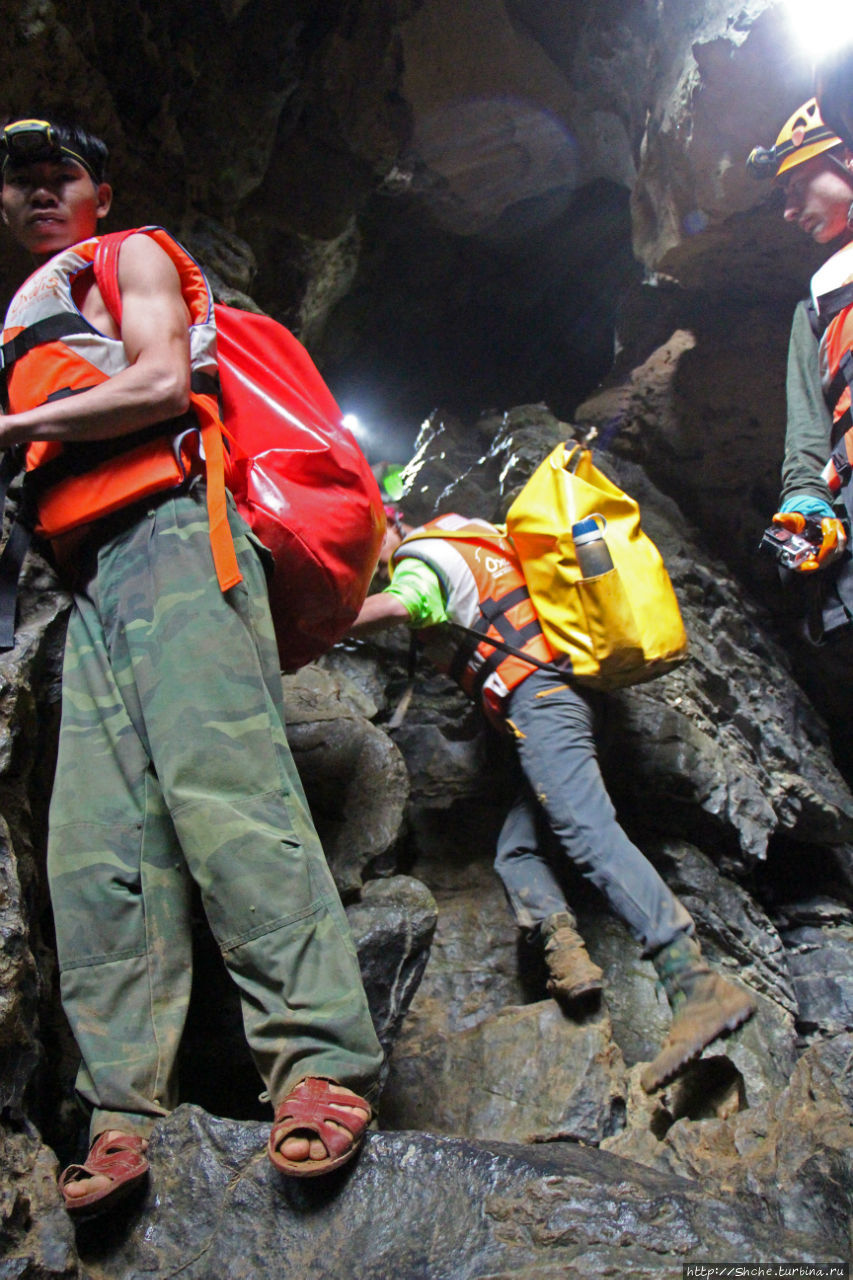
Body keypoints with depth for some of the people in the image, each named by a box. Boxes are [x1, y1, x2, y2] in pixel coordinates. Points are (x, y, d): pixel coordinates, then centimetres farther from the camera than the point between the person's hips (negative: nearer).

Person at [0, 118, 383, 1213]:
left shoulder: (133, 255, 17)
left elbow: (162, 384, -3)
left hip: (168, 537, -7)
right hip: (88, 576, 7)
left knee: (218, 789, -22)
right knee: (94, 840, -7)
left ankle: (322, 1061, -24)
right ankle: (123, 1112, -8)